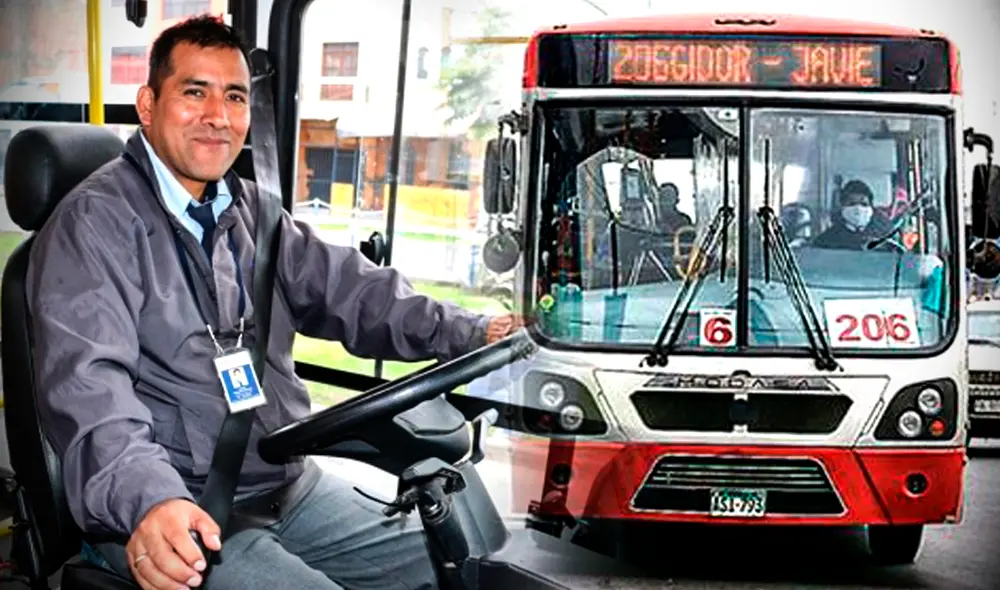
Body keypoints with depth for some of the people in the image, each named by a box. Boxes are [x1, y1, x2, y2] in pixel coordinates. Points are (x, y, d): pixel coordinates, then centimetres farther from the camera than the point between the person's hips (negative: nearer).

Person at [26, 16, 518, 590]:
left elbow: (345, 288, 10)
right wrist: (149, 500, -42)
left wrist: (469, 333, -6)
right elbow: (89, 388, -25)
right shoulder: (94, 225, -13)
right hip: (184, 520, -8)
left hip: (293, 488, 8)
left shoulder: (251, 212, 15)